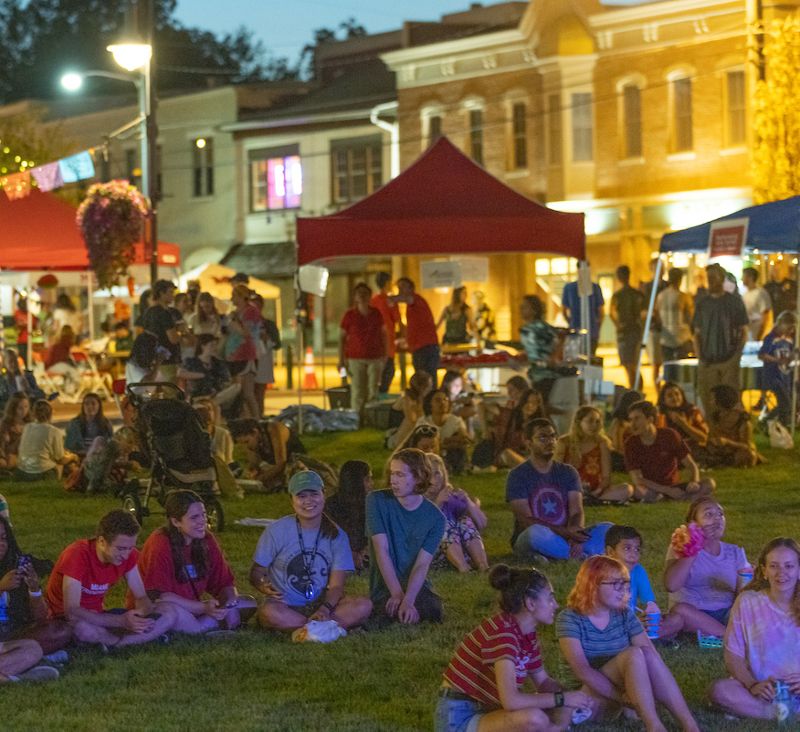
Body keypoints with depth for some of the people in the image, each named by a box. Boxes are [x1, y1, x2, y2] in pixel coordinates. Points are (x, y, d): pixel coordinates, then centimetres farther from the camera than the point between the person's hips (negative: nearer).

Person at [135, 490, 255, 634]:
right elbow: (158, 596, -24)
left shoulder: (207, 540, 1)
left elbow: (225, 583, 6)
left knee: (248, 604, -7)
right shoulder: (160, 544, -18)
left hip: (192, 609, 7)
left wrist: (227, 603, -19)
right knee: (169, 610, -41)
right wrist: (204, 608, -29)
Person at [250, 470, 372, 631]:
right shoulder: (277, 530, -3)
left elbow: (336, 586, -3)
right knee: (269, 612, -39)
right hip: (285, 606, -3)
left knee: (364, 606, -24)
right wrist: (265, 588, -25)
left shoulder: (336, 535, 3)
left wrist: (324, 610, -24)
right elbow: (257, 572, 0)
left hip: (321, 605, 3)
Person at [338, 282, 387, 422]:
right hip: (356, 358, -2)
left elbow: (383, 334, 14)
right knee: (357, 391, -5)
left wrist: (385, 355, 11)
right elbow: (342, 337, 2)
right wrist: (342, 359, -2)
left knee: (373, 391, 0)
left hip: (375, 358, 2)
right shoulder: (349, 315, -1)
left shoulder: (377, 314, 5)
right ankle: (357, 419, -2)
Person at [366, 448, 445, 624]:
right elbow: (382, 550, -12)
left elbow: (422, 565, -11)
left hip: (417, 586, 2)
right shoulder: (377, 501, -6)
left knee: (435, 611, -27)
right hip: (384, 587, -2)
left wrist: (407, 600, -28)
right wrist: (398, 594, -20)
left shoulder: (435, 518, -3)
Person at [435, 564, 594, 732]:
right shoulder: (502, 632, -23)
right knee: (533, 718, -32)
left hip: (487, 709, 10)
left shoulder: (527, 634, 5)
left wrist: (568, 699, -6)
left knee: (566, 711, 0)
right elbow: (511, 700, -32)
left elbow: (543, 681, 16)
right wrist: (562, 699, -21)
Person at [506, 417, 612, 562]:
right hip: (527, 540, -4)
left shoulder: (568, 473, 10)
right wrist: (564, 532, -27)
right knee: (537, 532, -40)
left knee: (607, 529, -18)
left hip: (564, 538, 4)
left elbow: (576, 512, -3)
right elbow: (526, 520, -14)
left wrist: (574, 536, -27)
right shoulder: (518, 475, -3)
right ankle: (587, 554, -29)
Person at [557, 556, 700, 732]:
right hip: (585, 696, -5)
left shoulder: (624, 614, 5)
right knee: (633, 654, -28)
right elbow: (582, 670, -22)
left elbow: (652, 656, -3)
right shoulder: (570, 618, -12)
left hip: (622, 687, 5)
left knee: (647, 654, -25)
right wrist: (621, 696, -26)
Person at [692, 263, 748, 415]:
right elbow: (697, 333, 14)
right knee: (708, 401, -1)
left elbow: (743, 331, 4)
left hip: (729, 361, -3)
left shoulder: (735, 301, 3)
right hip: (708, 361, 3)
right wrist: (699, 357, 1)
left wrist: (737, 355, -7)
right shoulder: (703, 304, 11)